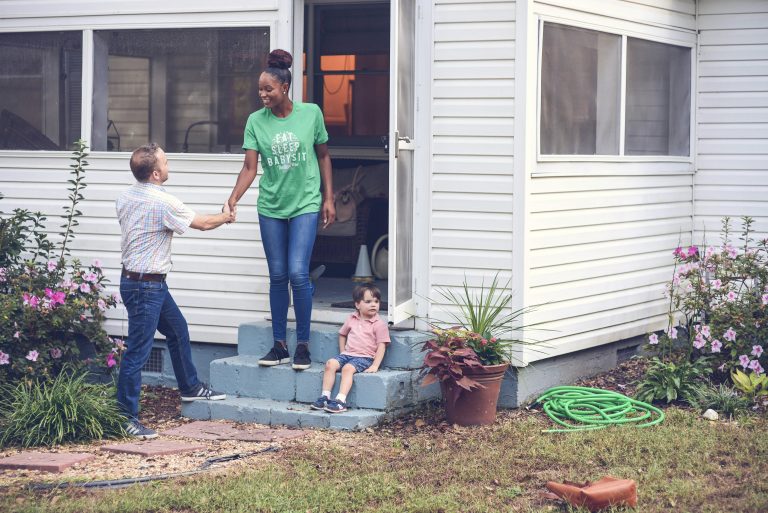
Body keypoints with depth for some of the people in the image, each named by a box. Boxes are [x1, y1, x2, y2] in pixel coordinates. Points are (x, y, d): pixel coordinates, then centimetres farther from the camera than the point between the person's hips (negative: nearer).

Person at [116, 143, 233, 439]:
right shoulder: (163, 203, -21)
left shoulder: (125, 198, 4)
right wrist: (225, 216, 14)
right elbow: (201, 223, -6)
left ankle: (190, 387, 41)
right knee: (138, 350, -6)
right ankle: (126, 417, -2)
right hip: (146, 286, -10)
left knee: (178, 329, 24)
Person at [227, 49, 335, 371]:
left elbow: (323, 156, 6)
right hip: (271, 207, 2)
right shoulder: (256, 121, -2)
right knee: (277, 277, 7)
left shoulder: (311, 113, -4)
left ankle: (303, 345, 1)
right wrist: (233, 199, -21)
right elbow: (250, 166, -6)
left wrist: (328, 199, 3)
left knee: (298, 273, -12)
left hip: (305, 203, -2)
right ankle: (279, 346, 17)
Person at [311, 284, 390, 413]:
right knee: (330, 364, -19)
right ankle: (325, 396, -19)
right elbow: (342, 334, 27)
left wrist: (375, 366, -16)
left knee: (348, 368, -31)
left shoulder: (379, 324, -3)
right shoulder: (351, 319, 12)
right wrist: (342, 352, 16)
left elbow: (381, 346, -7)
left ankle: (340, 400, -39)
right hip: (347, 354, 5)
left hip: (365, 357, -5)